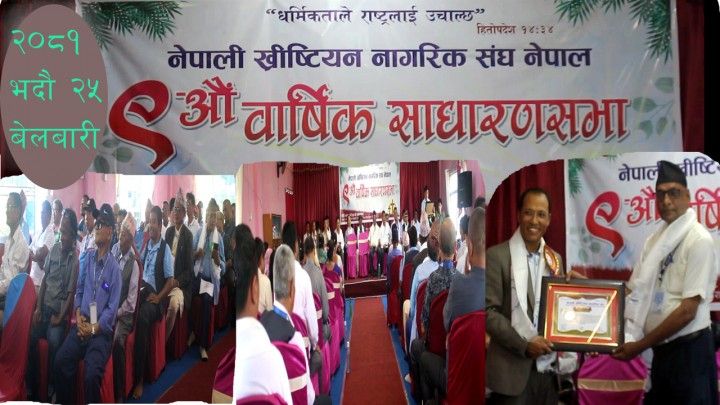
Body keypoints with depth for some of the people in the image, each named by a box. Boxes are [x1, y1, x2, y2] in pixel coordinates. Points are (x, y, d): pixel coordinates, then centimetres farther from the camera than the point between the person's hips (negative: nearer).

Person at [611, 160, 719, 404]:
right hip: (662, 349, 7)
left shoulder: (699, 240, -14)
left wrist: (640, 346, -14)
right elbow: (637, 292, 8)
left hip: (689, 350, -7)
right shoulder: (656, 239, 8)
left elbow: (688, 310, -18)